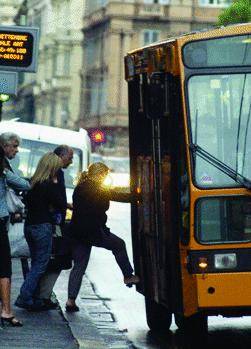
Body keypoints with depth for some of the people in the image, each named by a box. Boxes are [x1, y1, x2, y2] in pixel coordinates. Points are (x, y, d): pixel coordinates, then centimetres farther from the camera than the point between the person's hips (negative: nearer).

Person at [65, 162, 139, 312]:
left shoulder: (79, 189, 10)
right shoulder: (99, 190, -7)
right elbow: (121, 197, 0)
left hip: (77, 232, 6)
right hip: (94, 231, -6)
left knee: (79, 266, 8)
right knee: (119, 245, 19)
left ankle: (71, 300, -1)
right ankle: (128, 276, 25)